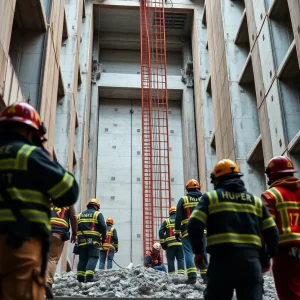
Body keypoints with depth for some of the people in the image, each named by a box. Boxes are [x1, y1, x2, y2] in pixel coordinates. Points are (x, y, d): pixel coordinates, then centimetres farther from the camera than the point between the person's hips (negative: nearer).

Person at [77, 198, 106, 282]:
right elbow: (103, 227, -6)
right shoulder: (97, 214, 4)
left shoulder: (80, 215, 19)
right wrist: (103, 238, 4)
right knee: (93, 258, -5)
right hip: (93, 240, -5)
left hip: (82, 240, 5)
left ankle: (80, 277, 8)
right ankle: (89, 276, -19)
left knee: (82, 259, 10)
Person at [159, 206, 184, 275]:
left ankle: (171, 274, 1)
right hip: (180, 243, 0)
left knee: (171, 260, 4)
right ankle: (181, 273, -8)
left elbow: (161, 232, 2)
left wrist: (162, 243, 5)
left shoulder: (166, 221, 10)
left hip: (170, 244, 0)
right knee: (180, 259, 4)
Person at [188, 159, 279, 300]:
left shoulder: (210, 197, 6)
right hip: (251, 260, 3)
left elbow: (194, 225, -5)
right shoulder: (255, 200, 18)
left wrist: (198, 251, 6)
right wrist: (268, 256, 23)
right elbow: (271, 232, 13)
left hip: (222, 259, -3)